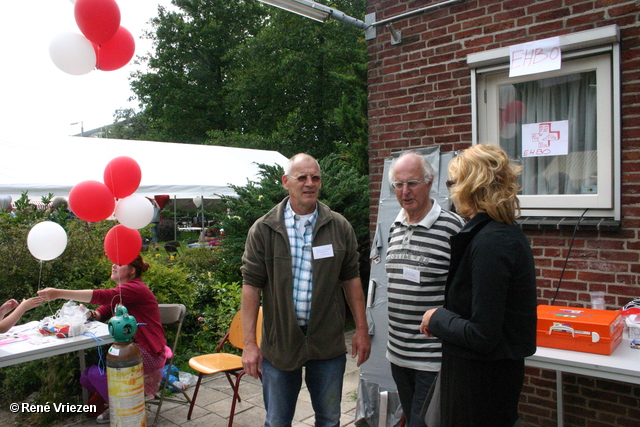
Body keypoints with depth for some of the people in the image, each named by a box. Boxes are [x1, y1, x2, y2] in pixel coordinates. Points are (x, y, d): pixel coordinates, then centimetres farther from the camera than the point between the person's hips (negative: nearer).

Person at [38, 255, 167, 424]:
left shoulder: (135, 289, -18)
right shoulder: (122, 290, 14)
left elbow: (102, 296, -32)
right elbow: (102, 313, 6)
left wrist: (59, 293, -34)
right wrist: (88, 313, -18)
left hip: (147, 353, -9)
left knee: (96, 373, -17)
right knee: (86, 377, 3)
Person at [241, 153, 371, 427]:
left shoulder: (339, 227, 1)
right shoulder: (263, 230, -4)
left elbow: (351, 278, 5)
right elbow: (251, 285, -5)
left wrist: (361, 329, 4)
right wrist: (249, 343, -8)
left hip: (328, 341, 1)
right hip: (279, 341, -1)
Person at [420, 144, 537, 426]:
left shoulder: (490, 242, -25)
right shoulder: (507, 232, 4)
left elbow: (482, 336, -26)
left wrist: (437, 318, -11)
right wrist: (444, 319, 8)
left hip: (482, 379, -9)